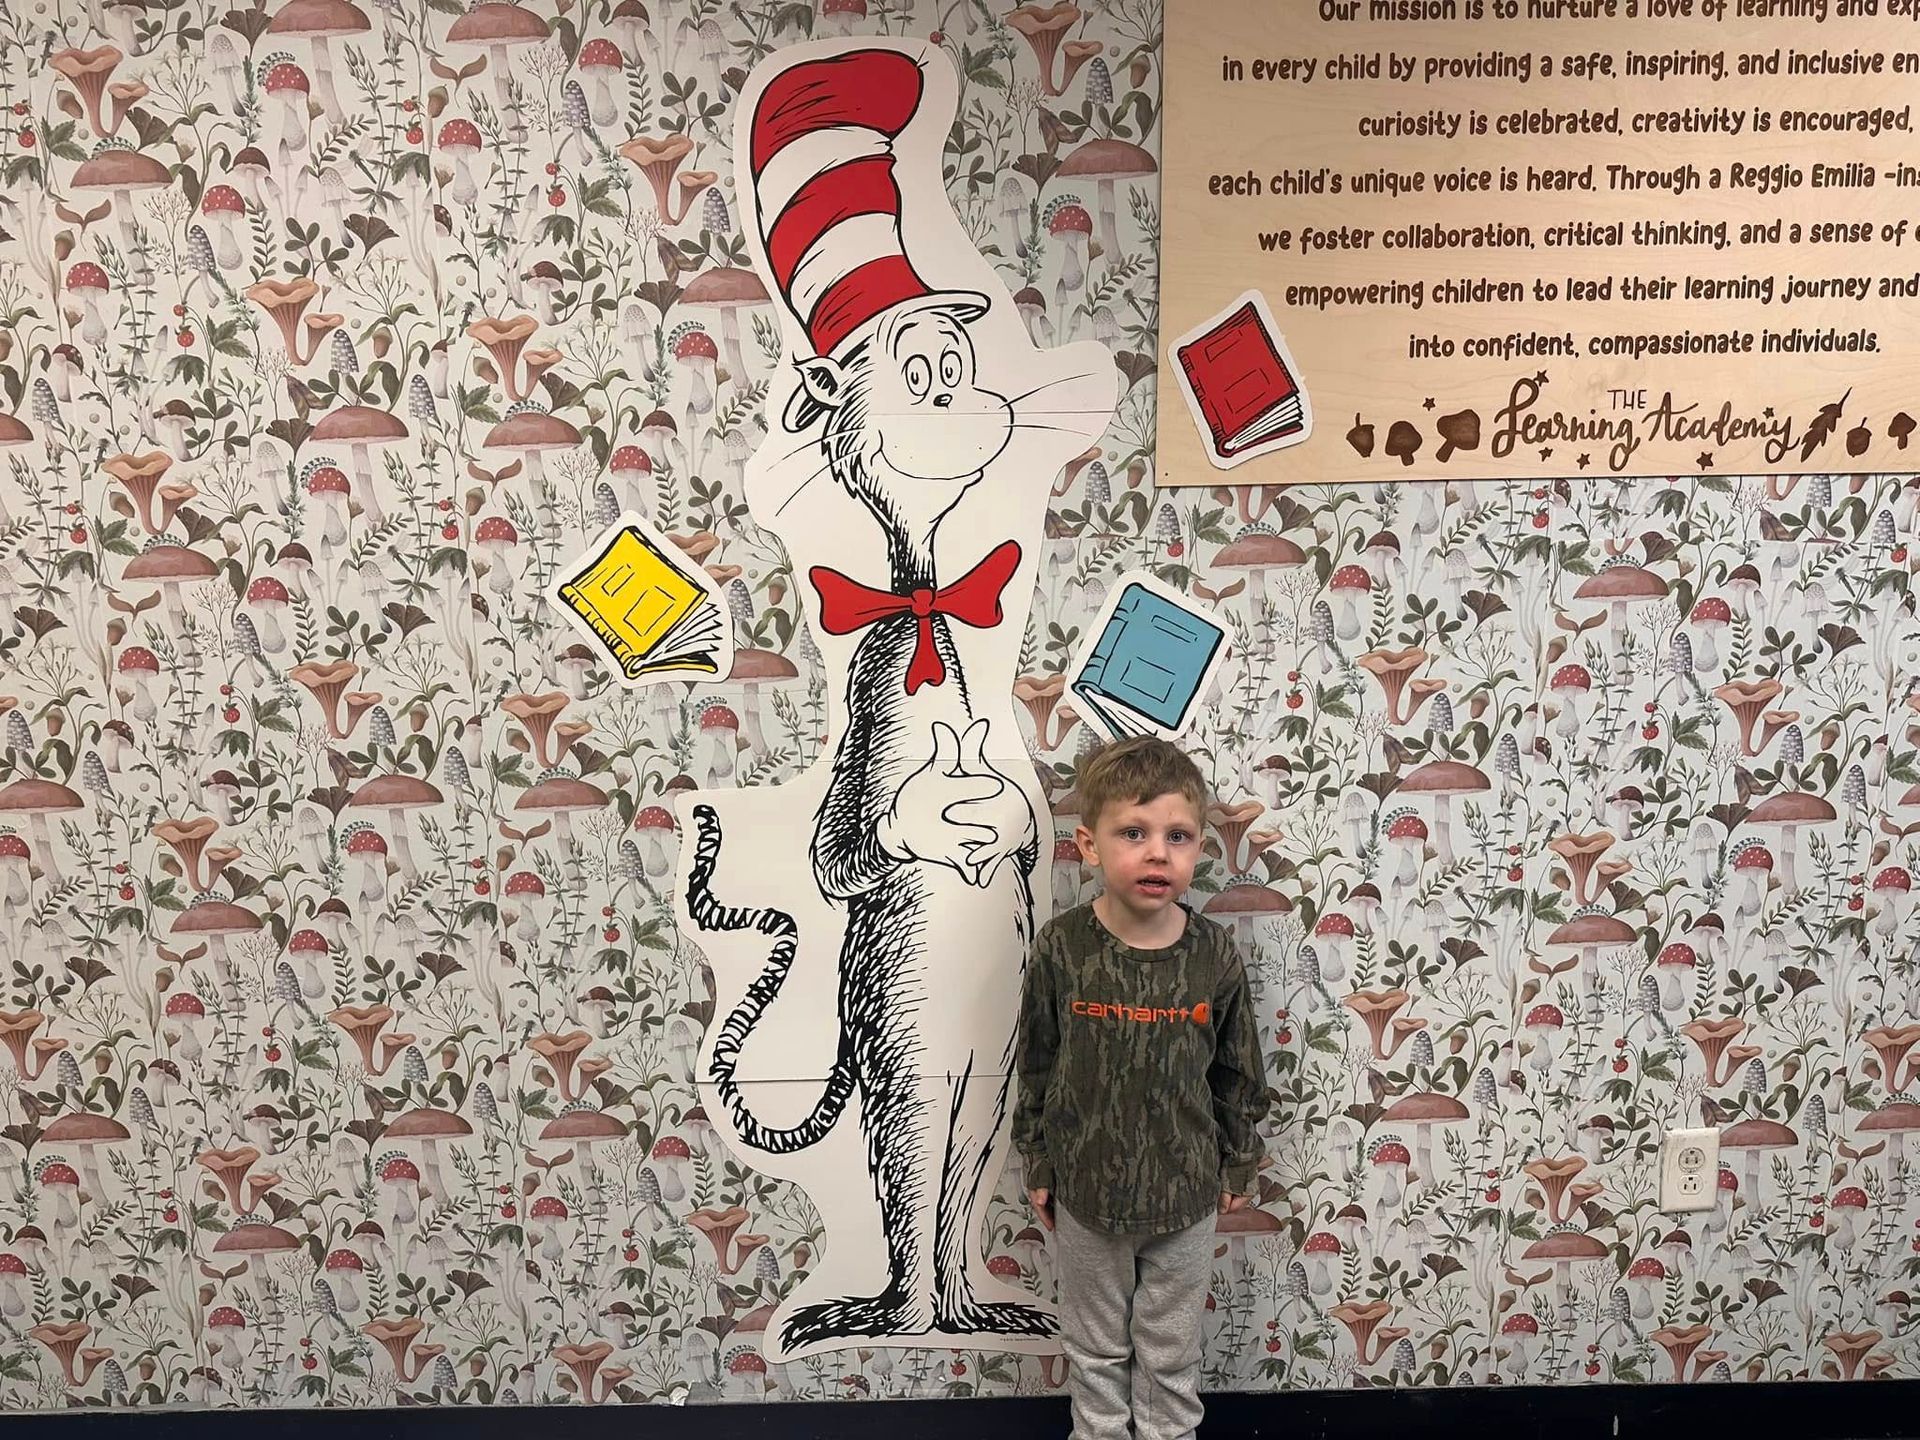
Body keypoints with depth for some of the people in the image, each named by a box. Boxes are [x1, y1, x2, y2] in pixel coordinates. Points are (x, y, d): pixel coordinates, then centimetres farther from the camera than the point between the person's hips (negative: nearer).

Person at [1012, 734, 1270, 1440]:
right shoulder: (1061, 947, -16)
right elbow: (1036, 1067, -5)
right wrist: (1038, 1168, 1)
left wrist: (1238, 1165, 8)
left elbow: (1236, 1071, 0)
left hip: (1185, 1194, 1)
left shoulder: (1213, 952, -13)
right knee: (1095, 1346, 21)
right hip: (1086, 1192, 0)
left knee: (1170, 1352, 20)